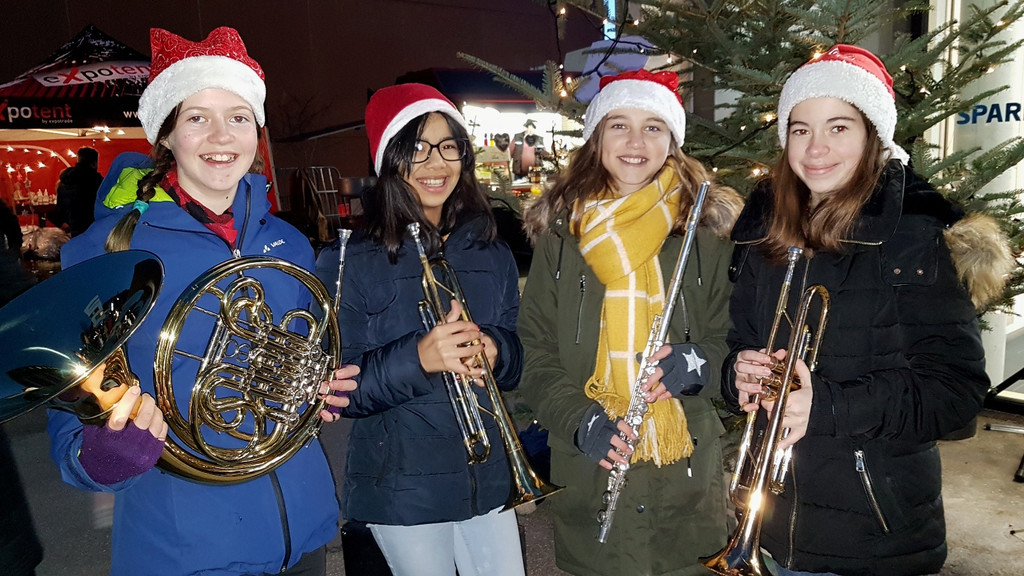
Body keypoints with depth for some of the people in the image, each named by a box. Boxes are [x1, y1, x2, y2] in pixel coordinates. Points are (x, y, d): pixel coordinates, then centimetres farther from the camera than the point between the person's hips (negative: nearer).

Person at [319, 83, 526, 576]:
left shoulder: (491, 255, 4)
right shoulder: (350, 261, -10)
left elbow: (516, 360, 9)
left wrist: (492, 351, -14)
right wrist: (417, 357, -28)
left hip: (486, 476, 4)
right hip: (402, 488, -4)